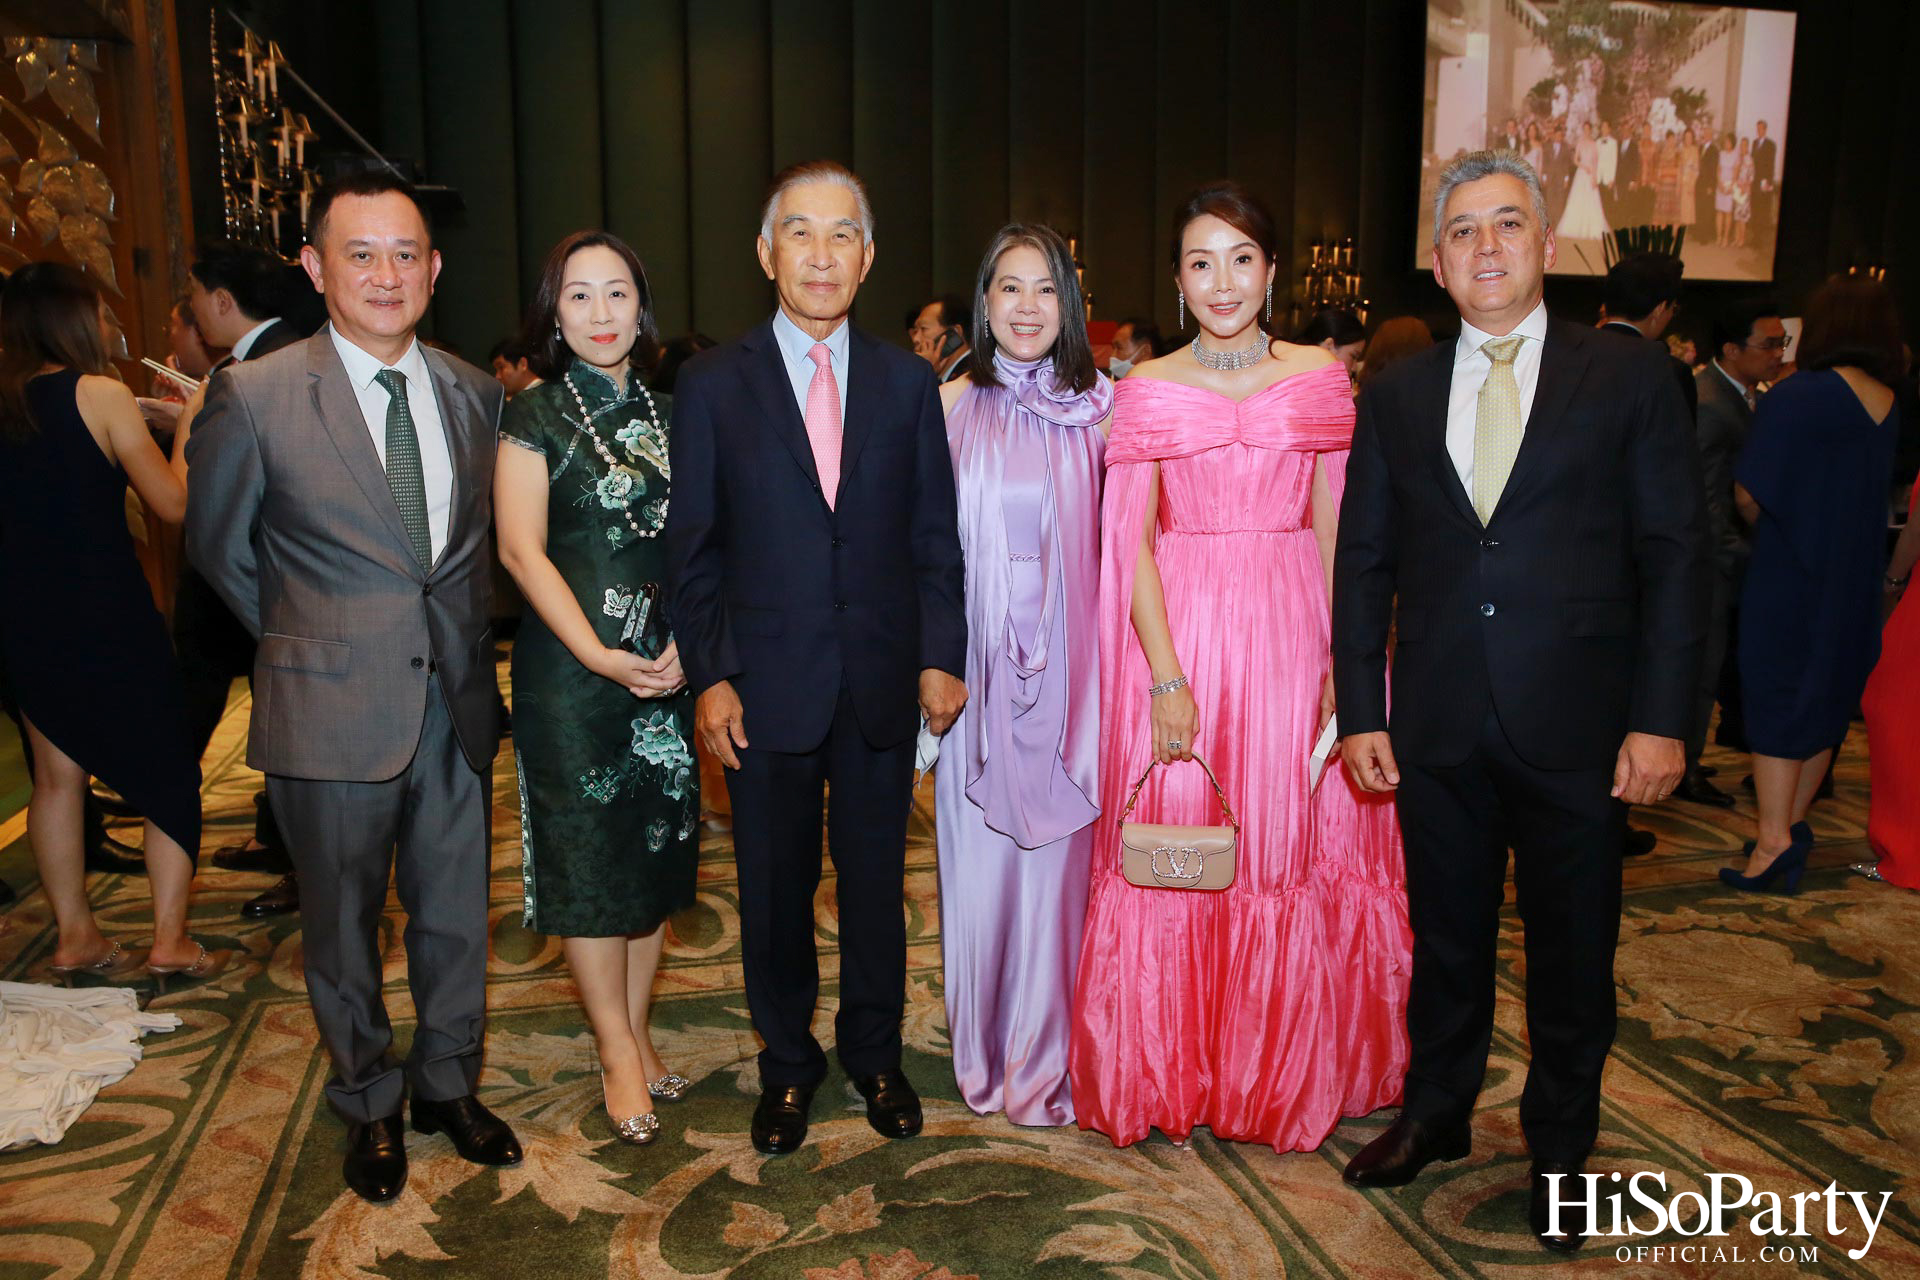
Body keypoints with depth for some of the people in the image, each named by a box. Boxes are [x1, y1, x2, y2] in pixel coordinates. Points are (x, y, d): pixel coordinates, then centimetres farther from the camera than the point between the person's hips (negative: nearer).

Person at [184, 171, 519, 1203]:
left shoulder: (474, 394, 2)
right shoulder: (253, 396, -9)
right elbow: (218, 547, 4)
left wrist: (457, 636, 9)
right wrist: (309, 640, 7)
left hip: (455, 704, 3)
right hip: (333, 716, -3)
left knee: (455, 917, 15)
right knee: (344, 927, 14)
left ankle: (447, 1086, 38)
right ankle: (367, 1107, 37)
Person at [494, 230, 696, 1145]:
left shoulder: (666, 413, 10)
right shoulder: (533, 417, -2)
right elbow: (521, 550, -9)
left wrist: (685, 642, -8)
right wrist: (600, 656, -17)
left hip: (665, 665, 4)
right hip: (570, 667, -4)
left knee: (657, 846, 9)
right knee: (587, 854, 2)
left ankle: (636, 1030, 25)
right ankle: (618, 1051, 16)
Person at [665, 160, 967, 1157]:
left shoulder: (907, 382, 5)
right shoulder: (713, 382, 0)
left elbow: (935, 535, 6)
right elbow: (692, 545, 0)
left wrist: (941, 655, -2)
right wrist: (709, 677, -7)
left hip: (884, 682, 1)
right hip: (765, 687, -1)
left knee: (876, 878, 14)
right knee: (774, 888, 12)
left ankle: (874, 1053, 35)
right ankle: (787, 1063, 33)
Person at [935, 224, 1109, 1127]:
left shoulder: (1098, 410, 3)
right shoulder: (951, 409, 3)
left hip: (1068, 668, 0)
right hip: (978, 667, 0)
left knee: (1059, 859, 5)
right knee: (979, 859, 7)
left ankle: (1047, 1056, 24)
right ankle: (985, 1052, 28)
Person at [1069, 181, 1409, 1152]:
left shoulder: (1321, 379, 6)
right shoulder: (1146, 392, 2)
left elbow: (1335, 532, 4)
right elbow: (1132, 544, -3)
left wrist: (1346, 659, -6)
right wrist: (1166, 675, -12)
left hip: (1294, 635, 2)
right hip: (1180, 633, -1)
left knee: (1298, 849, 8)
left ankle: (1289, 1073, 29)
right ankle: (1173, 1077, 23)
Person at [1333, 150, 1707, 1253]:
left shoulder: (1629, 377, 0)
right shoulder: (1397, 397, 6)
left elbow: (1675, 555, -3)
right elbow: (1363, 565, 6)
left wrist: (1661, 718, -9)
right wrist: (1362, 711, 0)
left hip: (1576, 727, -1)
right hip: (1437, 728, 2)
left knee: (1573, 953, 13)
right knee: (1446, 937, 16)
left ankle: (1560, 1147, 35)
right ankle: (1435, 1114, 38)